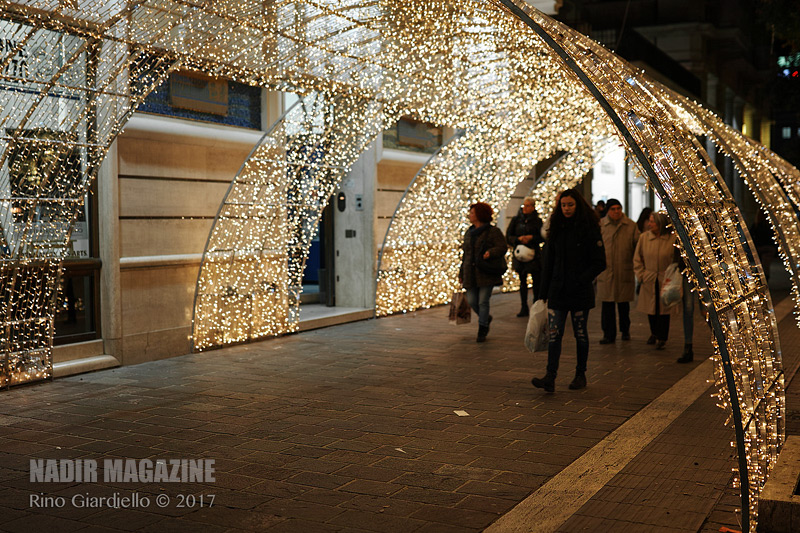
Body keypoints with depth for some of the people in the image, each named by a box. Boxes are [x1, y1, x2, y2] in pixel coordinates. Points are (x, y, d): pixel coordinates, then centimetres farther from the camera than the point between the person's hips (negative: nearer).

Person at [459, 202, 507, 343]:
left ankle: (482, 331, 4)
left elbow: (503, 247, -11)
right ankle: (486, 318, 32)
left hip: (486, 274, -6)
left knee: (483, 301, -6)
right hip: (471, 274, 6)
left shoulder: (493, 231, -4)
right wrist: (461, 273, 18)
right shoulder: (468, 233, 16)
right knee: (472, 301, 3)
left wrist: (491, 252, -30)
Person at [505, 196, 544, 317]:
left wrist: (531, 238, -16)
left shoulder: (537, 221, 3)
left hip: (534, 254, -2)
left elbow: (542, 237, 1)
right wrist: (518, 239, -14)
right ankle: (524, 308, 11)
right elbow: (508, 237, 3)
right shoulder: (516, 219, 5)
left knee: (536, 281, -3)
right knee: (522, 281, 7)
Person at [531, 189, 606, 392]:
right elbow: (548, 262, 12)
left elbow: (600, 263, -7)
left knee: (580, 333, 8)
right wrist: (543, 292, 9)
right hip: (557, 291, 4)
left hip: (580, 292, -4)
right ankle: (550, 377, -10)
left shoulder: (589, 229, -5)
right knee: (554, 333, -5)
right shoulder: (556, 229, 9)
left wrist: (581, 281, -17)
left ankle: (581, 374, 21)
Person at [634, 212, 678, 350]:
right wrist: (641, 275, 2)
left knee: (663, 310, 3)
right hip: (649, 281, 3)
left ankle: (661, 338, 16)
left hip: (665, 281, -3)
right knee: (651, 309, 13)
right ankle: (654, 333, 36)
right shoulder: (644, 237, -2)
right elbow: (637, 258, 8)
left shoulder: (673, 239, -10)